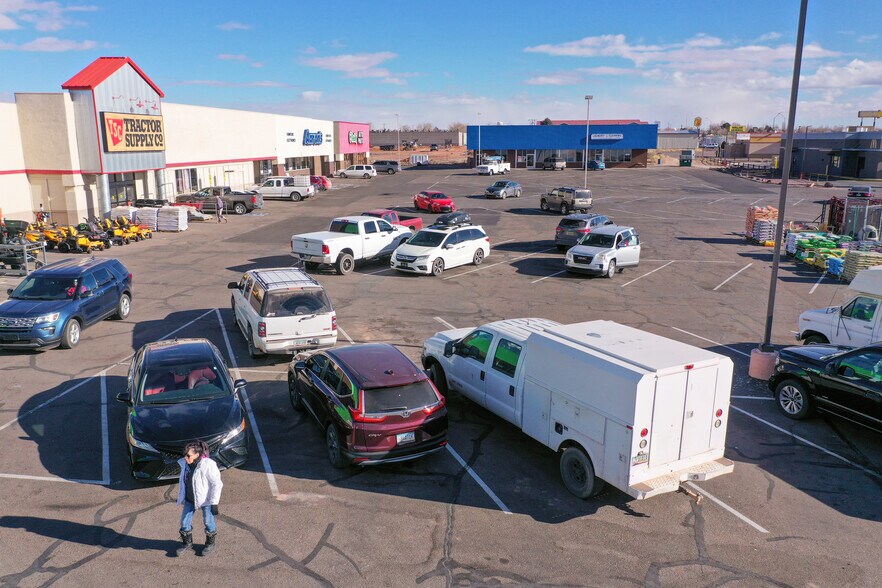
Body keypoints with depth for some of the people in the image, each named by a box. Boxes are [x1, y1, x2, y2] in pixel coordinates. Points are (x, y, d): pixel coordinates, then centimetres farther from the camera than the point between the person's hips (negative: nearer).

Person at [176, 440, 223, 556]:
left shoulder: (208, 465, -28)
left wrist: (214, 503, -19)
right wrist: (181, 497, 18)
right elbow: (183, 481, 10)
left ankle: (210, 543, 37)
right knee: (184, 522, 12)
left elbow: (217, 484, -20)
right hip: (189, 500, 6)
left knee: (208, 522, 12)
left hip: (205, 500, -6)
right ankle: (187, 543, 37)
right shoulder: (185, 463, -9)